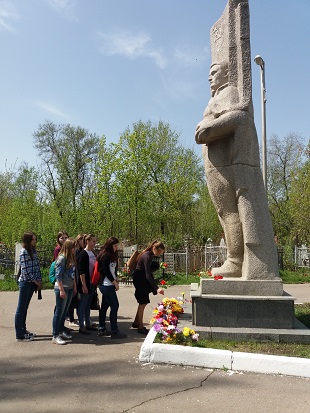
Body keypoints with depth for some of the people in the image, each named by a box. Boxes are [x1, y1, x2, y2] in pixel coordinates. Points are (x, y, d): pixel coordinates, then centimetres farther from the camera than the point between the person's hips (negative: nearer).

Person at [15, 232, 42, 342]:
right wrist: (35, 281, -11)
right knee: (21, 308, 0)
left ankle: (23, 330, 25)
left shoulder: (33, 251, 9)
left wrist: (39, 280, 3)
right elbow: (25, 270, -17)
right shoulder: (24, 251, -13)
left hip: (32, 283, 8)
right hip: (25, 282, -8)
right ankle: (20, 335, 6)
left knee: (25, 307, 15)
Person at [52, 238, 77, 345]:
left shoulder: (72, 258, 9)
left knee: (64, 311, 16)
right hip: (61, 288, -8)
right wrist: (61, 290, -18)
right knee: (59, 312, -1)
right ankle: (55, 336, 7)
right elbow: (58, 275, -17)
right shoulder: (62, 258, -16)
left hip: (70, 288, 8)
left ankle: (61, 331, 27)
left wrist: (74, 287, 17)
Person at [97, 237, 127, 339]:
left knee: (104, 306, 12)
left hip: (107, 285, 9)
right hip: (107, 285, -9)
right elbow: (106, 271, -16)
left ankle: (102, 329, 20)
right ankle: (114, 331, -2)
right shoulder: (105, 256, -14)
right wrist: (115, 282, -8)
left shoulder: (112, 255, 14)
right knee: (114, 306, -7)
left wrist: (115, 280, 3)